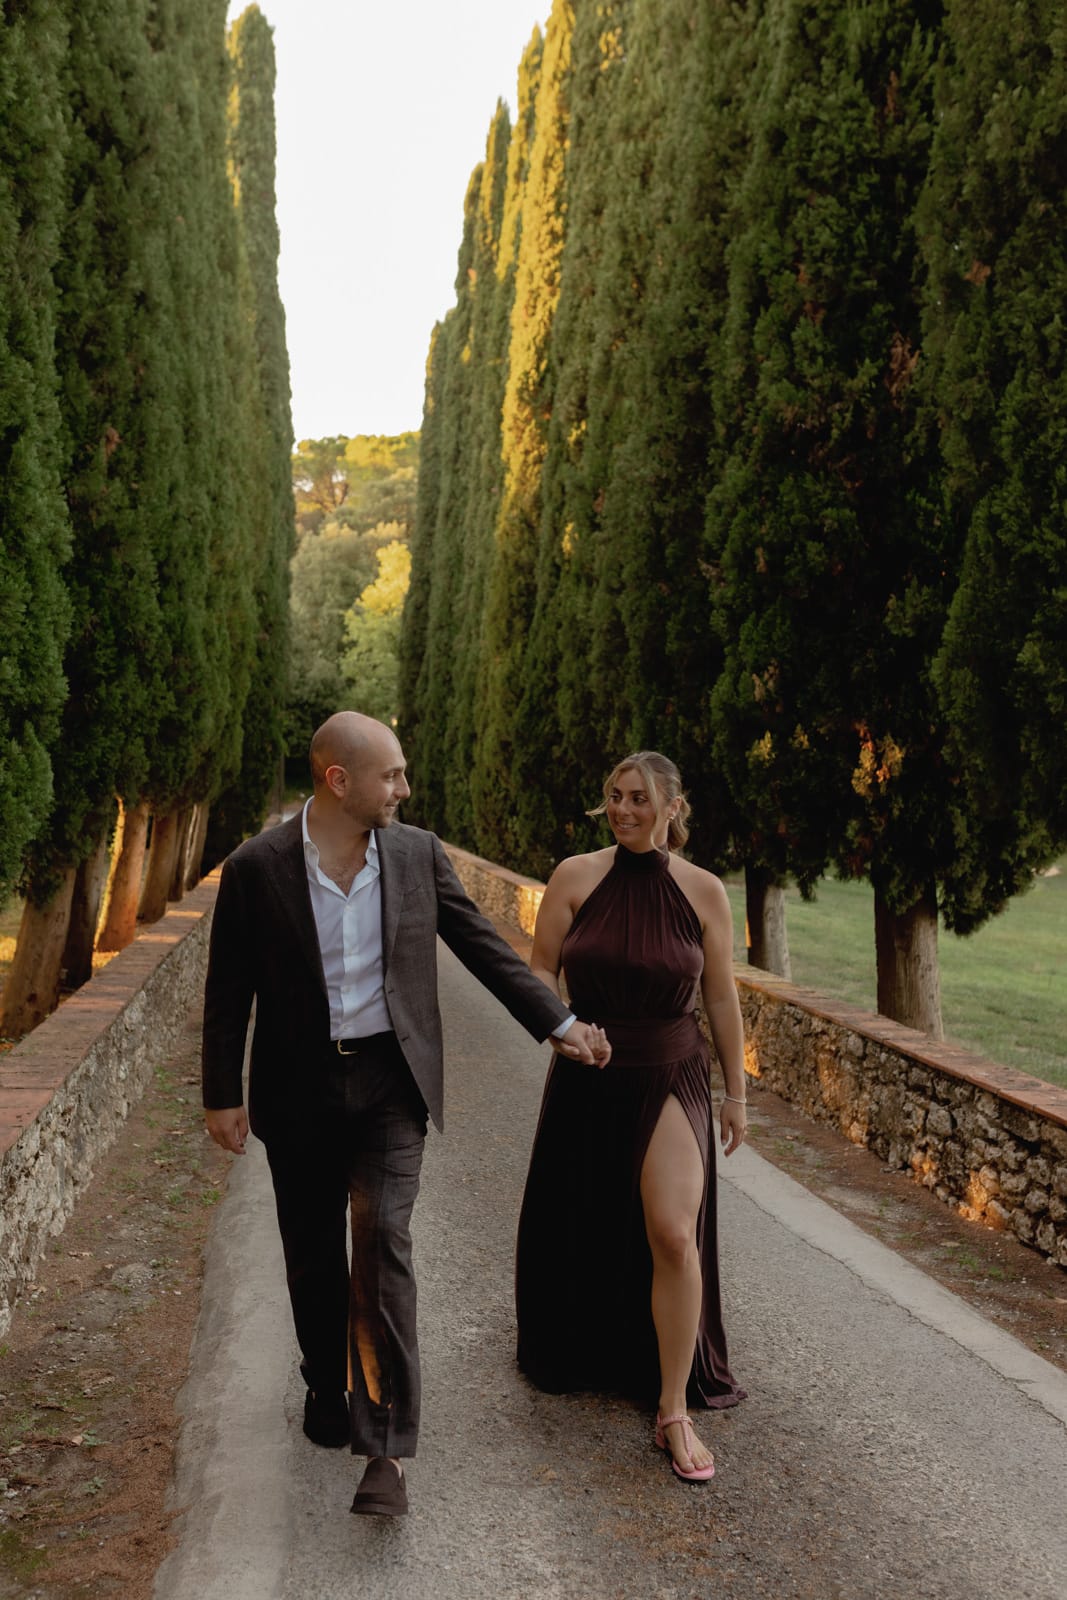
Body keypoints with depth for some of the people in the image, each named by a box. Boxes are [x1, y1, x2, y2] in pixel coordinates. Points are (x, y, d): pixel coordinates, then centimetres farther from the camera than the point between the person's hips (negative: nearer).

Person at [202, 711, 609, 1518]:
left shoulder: (418, 853, -2)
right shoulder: (256, 868, -9)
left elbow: (484, 946, 4)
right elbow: (228, 990, -2)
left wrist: (561, 1022, 2)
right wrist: (223, 1094, 0)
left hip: (391, 1078, 0)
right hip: (299, 1088, 0)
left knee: (383, 1239, -12)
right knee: (314, 1252, 14)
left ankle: (385, 1446, -4)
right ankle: (328, 1383, 40)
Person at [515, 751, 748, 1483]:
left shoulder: (703, 891, -7)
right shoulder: (575, 877, -7)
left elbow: (723, 999, 0)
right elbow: (539, 971, 0)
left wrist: (737, 1092, 4)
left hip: (670, 1080, -1)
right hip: (586, 1080, 2)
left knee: (673, 1236, -14)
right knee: (577, 1227, 16)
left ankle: (674, 1411, 4)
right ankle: (575, 1352, 47)